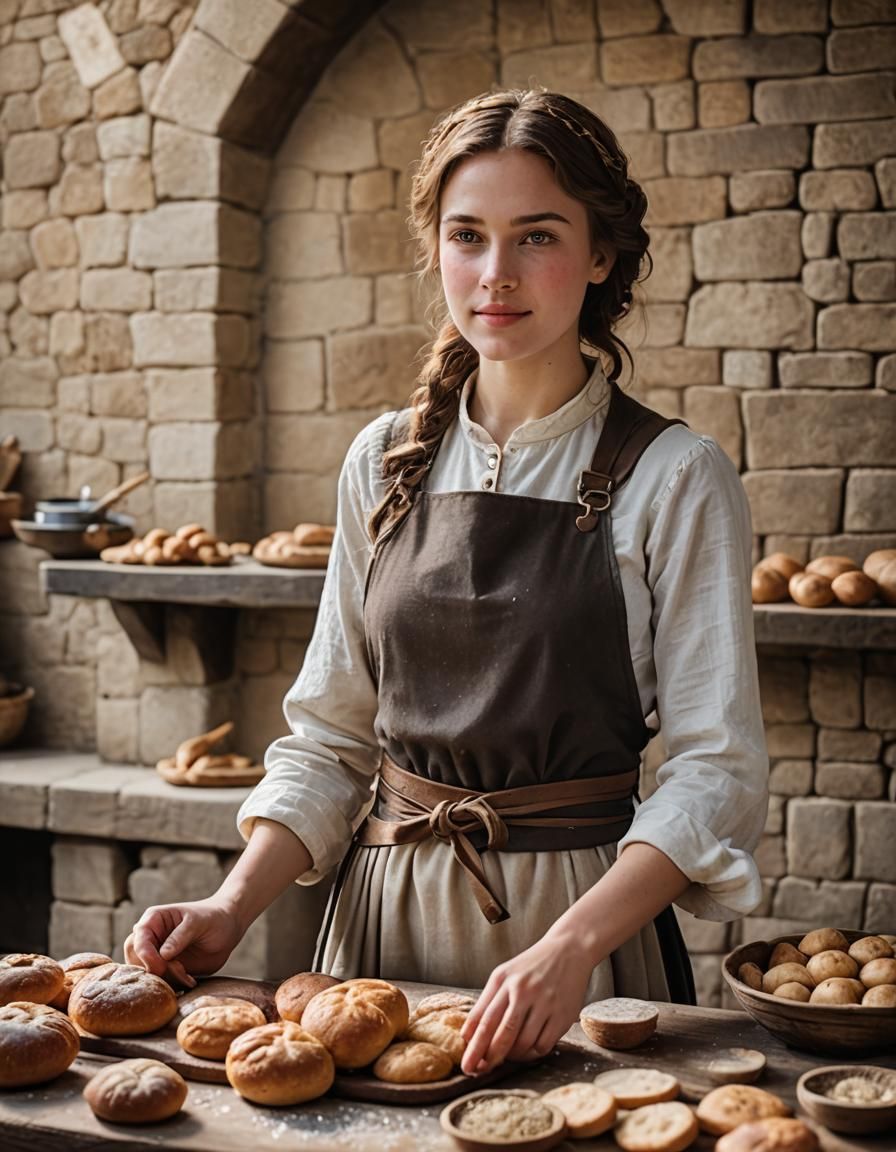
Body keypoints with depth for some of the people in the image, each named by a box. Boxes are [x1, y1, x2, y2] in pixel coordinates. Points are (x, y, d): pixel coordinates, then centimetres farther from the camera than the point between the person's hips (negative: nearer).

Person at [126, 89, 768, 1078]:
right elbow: (330, 731, 8)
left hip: (583, 912, -3)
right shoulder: (383, 463, 3)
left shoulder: (674, 478, -9)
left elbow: (714, 770, -13)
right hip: (384, 908, 4)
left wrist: (571, 948, -26)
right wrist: (235, 905, -5)